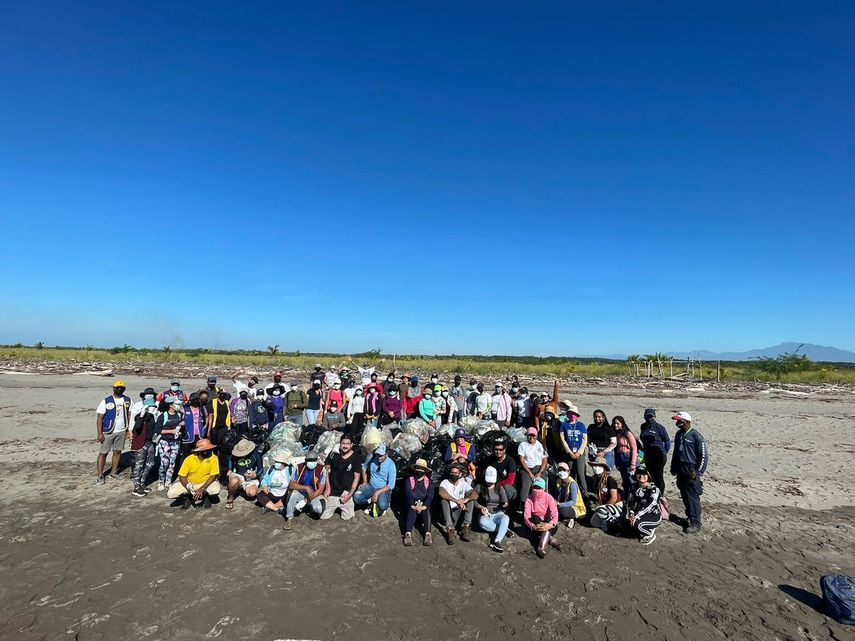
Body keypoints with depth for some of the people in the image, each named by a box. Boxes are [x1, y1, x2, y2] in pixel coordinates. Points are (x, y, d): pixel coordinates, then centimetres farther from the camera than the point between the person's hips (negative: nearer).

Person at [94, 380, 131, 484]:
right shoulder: (106, 401, -6)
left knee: (117, 452, 11)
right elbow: (99, 418, -7)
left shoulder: (127, 400, 5)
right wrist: (100, 433, -12)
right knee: (103, 453, 2)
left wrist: (129, 430, 6)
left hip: (122, 431, 3)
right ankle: (100, 476, 11)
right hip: (108, 432, -3)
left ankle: (113, 472, 24)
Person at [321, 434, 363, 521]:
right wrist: (328, 487, -4)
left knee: (346, 517, -1)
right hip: (332, 492, 2)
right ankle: (335, 507, 32)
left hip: (346, 493, -1)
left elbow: (357, 477, -6)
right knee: (322, 517, 3)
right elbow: (326, 470, 3)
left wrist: (350, 494, -10)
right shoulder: (334, 454, -6)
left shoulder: (356, 457, -10)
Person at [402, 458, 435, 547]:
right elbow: (408, 494, -3)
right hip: (412, 505, -1)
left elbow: (430, 496, -2)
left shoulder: (429, 482, 12)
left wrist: (424, 506, -19)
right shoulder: (409, 480, 11)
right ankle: (408, 534, -48)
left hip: (424, 505, 1)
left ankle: (428, 534, -46)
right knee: (411, 512, -32)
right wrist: (413, 506, -19)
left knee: (426, 511, -31)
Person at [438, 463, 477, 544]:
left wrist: (466, 499, -31)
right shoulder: (445, 482, 0)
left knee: (471, 500, -17)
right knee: (445, 499, -29)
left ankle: (466, 527, -28)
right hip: (448, 513, -2)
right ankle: (450, 529, -38)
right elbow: (441, 493, -25)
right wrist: (456, 501, -34)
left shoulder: (464, 484, 8)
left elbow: (475, 494, -10)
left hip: (459, 513, 2)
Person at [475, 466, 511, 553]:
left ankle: (496, 542, -41)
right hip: (485, 514, -1)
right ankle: (504, 529, -18)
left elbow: (505, 502, 3)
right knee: (482, 522, -38)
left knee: (506, 518, -36)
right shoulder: (480, 487, 6)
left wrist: (505, 505, -21)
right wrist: (481, 507, -18)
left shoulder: (500, 488, 10)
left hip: (498, 514, 1)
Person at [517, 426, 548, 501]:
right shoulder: (523, 445, 8)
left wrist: (539, 473, -7)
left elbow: (545, 460, 7)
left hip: (539, 468, 1)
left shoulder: (541, 445, 12)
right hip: (527, 469, -1)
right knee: (525, 486, -23)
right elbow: (521, 460, 1)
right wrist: (530, 473, -8)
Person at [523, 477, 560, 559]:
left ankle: (541, 547, -44)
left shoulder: (548, 497, -8)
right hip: (536, 524, 1)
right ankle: (550, 539, -32)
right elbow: (526, 515, -18)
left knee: (548, 519, -34)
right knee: (535, 518, -31)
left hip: (548, 524, -1)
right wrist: (532, 526, -38)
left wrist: (551, 523, -44)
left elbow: (554, 513, -23)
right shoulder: (529, 499, -7)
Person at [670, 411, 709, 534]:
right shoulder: (679, 434, 9)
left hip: (691, 472, -7)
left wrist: (698, 472, -13)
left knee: (693, 497, -5)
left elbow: (704, 456, -11)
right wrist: (673, 468, 19)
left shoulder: (696, 436, -14)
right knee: (684, 495, 15)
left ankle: (695, 523, 1)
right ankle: (689, 516, 30)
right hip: (680, 471, 7)